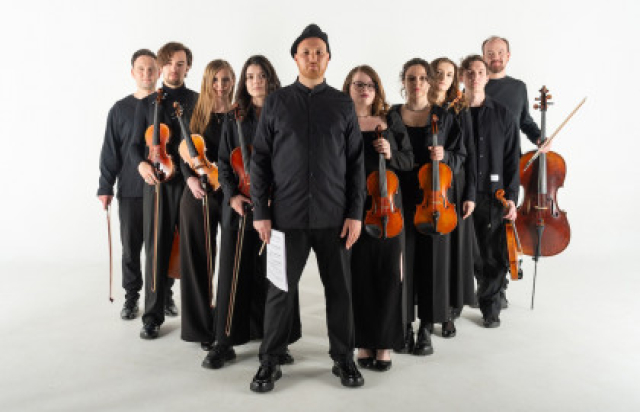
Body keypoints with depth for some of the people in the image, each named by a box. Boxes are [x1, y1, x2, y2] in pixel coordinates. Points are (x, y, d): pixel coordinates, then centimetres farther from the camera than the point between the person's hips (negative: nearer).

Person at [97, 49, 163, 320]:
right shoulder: (120, 109, 6)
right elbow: (110, 152, 6)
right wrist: (105, 187, 2)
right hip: (130, 191, 1)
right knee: (131, 246, 7)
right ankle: (131, 297, 22)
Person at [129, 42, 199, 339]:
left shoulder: (198, 101, 8)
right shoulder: (147, 103, 11)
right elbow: (135, 145, 9)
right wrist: (142, 164, -13)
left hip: (191, 183, 0)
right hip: (157, 182, 0)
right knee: (156, 247, -1)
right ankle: (153, 315, 9)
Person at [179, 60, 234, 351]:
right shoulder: (197, 115, 6)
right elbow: (185, 155, 8)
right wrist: (190, 178, -11)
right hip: (199, 195, 1)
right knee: (199, 260, 5)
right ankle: (202, 327, 20)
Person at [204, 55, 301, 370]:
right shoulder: (234, 119, 10)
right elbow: (224, 162, 9)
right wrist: (231, 195, -6)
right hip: (239, 205, 1)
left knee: (272, 272, 2)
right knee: (233, 271, 3)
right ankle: (225, 343, 15)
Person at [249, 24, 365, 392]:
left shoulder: (343, 105, 8)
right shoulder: (277, 102, 6)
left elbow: (356, 162, 6)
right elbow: (260, 159, 4)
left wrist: (356, 213, -1)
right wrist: (260, 212, -3)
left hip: (334, 216, 1)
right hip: (287, 214, -1)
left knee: (340, 289, 9)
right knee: (281, 289, 6)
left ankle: (344, 358, 26)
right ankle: (271, 361, 23)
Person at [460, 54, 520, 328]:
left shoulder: (502, 115, 7)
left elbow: (512, 160, 6)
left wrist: (511, 197, -1)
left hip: (492, 196, 1)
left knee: (494, 257, 5)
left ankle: (490, 307, 25)